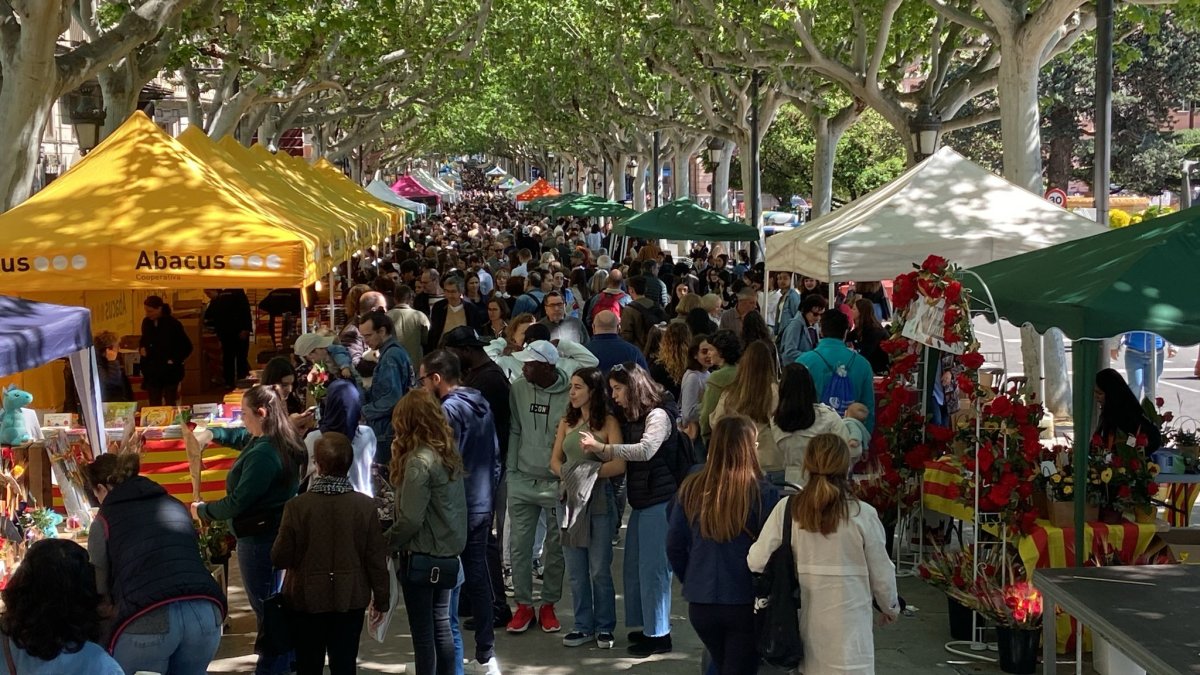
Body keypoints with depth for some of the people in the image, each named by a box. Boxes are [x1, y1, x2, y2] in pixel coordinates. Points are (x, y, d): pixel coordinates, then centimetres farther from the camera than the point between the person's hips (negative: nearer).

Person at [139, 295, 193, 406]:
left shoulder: (173, 324, -13)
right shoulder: (146, 322, 2)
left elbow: (187, 347, -7)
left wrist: (175, 360, -12)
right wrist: (141, 349, 0)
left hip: (170, 371, -5)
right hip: (151, 372, 5)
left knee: (170, 405, 1)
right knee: (154, 405, 7)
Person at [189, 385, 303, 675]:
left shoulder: (263, 453, -27)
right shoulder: (280, 440, 5)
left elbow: (238, 503, -24)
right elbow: (242, 437, 26)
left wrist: (202, 511, -9)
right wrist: (211, 433, 12)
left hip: (259, 539, -11)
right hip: (275, 534, 11)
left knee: (265, 608, 0)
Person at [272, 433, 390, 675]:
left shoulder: (297, 506, -14)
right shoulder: (366, 506, -10)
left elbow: (280, 558, -9)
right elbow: (376, 558, -5)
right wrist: (381, 599, 7)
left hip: (307, 600, -1)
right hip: (351, 600, 1)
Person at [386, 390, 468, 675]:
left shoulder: (419, 461, -20)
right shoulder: (448, 451, 5)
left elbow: (410, 520, -22)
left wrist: (385, 542, -8)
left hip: (421, 556, -8)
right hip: (448, 552, 8)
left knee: (423, 631, 1)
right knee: (441, 624, 16)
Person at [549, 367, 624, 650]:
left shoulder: (608, 422, -4)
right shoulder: (567, 422, 11)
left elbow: (619, 465, -11)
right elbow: (555, 459, 10)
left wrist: (589, 473, -15)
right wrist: (568, 475, -9)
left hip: (598, 500, -5)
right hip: (571, 499, 5)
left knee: (599, 569, 0)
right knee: (575, 569, 7)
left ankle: (605, 627, 12)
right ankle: (584, 626, 16)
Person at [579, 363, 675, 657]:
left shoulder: (658, 415, -10)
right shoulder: (631, 419, 15)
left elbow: (645, 450, -26)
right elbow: (620, 459, 13)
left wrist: (601, 447, -27)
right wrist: (597, 451, -6)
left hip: (659, 501, -9)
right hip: (640, 501, 9)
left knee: (653, 568, -6)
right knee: (635, 568, 11)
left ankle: (659, 635, 1)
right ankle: (647, 628, 20)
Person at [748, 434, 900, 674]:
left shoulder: (786, 510, -6)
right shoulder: (862, 515, -10)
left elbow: (757, 562, -4)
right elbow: (881, 573, -1)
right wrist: (890, 607, 19)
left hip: (803, 625, 3)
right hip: (847, 628, -3)